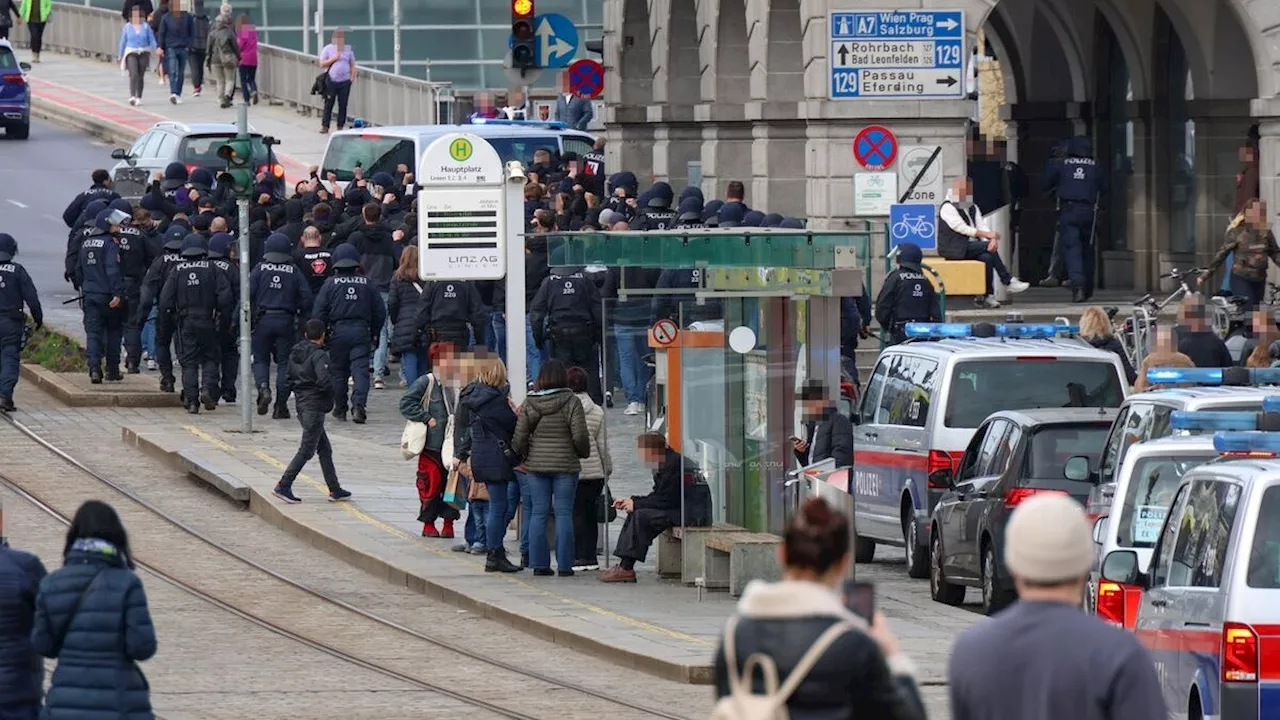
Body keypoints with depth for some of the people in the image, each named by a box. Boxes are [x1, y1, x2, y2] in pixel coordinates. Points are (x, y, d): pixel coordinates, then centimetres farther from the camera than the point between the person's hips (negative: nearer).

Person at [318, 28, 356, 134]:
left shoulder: (348, 50, 10)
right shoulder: (328, 49, 3)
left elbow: (352, 65, 15)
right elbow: (322, 64, 0)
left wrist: (352, 77, 3)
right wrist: (333, 59, -11)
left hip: (345, 81, 2)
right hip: (331, 81, -2)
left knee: (343, 105, 3)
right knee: (328, 104, -1)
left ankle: (340, 126, 10)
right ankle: (325, 126, 3)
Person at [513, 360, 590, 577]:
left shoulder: (529, 403, 0)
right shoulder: (571, 402, -9)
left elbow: (519, 438, 1)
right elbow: (580, 436, -12)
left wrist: (526, 456, 18)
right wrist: (583, 452, 8)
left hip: (536, 464, 3)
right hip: (565, 464, -3)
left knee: (539, 513, 8)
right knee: (564, 513, 1)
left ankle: (539, 563, 7)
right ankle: (564, 565, -1)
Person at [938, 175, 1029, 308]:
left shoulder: (973, 208, 19)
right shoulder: (948, 208, -6)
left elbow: (982, 226, 7)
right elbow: (963, 228, -17)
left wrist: (992, 239, -16)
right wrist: (987, 234, -22)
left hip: (970, 248, 7)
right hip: (954, 250, -7)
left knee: (987, 257, -24)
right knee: (988, 246, -22)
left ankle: (988, 296, -25)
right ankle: (1008, 282, -16)